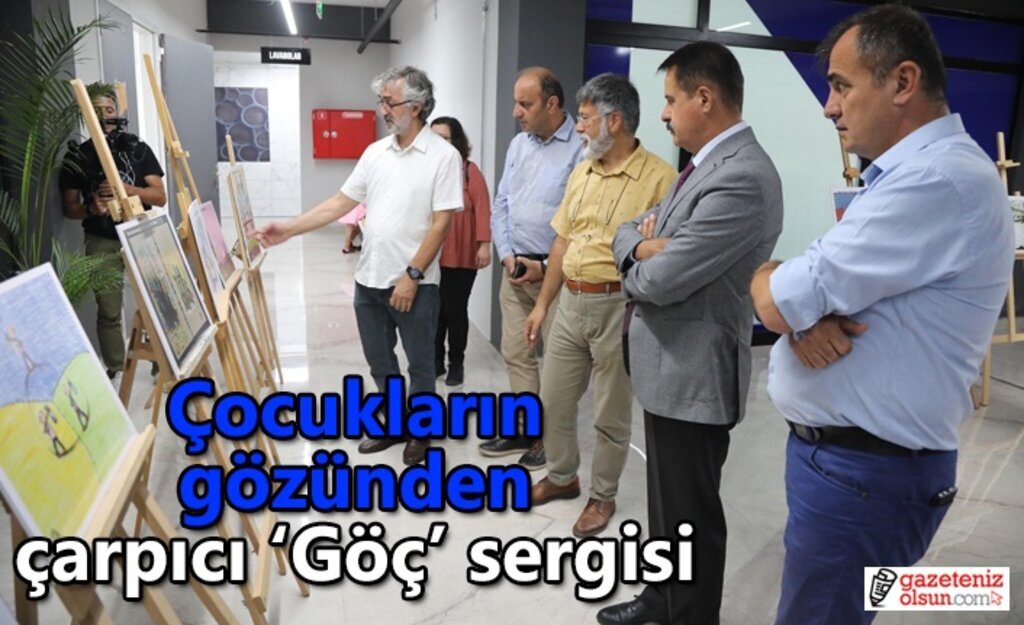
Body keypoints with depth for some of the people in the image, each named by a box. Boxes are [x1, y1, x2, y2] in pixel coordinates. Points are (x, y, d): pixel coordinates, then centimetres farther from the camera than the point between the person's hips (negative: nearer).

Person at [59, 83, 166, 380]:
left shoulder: (138, 149, 4)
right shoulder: (77, 157, 4)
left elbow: (160, 196, -2)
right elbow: (69, 207, 5)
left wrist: (129, 189, -20)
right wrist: (91, 208, -17)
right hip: (102, 244, 0)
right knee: (108, 311, 3)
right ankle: (115, 371, 15)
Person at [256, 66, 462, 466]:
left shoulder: (443, 155, -10)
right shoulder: (375, 152, 8)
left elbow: (441, 222, -14)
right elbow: (341, 202, 10)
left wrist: (411, 275, -17)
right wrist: (288, 229, 3)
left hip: (415, 283, -6)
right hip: (369, 279, 6)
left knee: (419, 362, 9)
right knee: (379, 360, 17)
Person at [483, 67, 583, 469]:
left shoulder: (580, 149, -14)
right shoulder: (518, 145, 10)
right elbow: (500, 205, 14)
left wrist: (546, 267, -13)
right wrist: (507, 255, 1)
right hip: (515, 269, 7)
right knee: (515, 353, 14)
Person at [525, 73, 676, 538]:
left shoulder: (659, 177, -13)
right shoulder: (581, 172, 10)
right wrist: (542, 304, 15)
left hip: (620, 308, -7)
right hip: (570, 303, 7)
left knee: (611, 415, 9)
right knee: (553, 400, 16)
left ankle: (603, 496, 30)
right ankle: (561, 477, 39)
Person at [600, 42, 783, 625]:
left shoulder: (741, 178, -24)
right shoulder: (709, 164, 11)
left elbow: (660, 281, -27)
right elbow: (629, 230, 12)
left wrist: (641, 262, -3)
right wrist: (646, 244, -12)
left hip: (693, 373, -10)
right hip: (669, 364, 10)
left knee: (690, 513, 9)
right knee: (666, 501, 24)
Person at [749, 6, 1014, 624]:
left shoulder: (940, 179, -22)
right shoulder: (908, 173, 13)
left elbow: (775, 299, -24)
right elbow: (818, 282, 10)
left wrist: (768, 278, 0)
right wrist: (804, 312, -13)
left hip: (862, 473, -9)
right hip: (841, 453, 10)